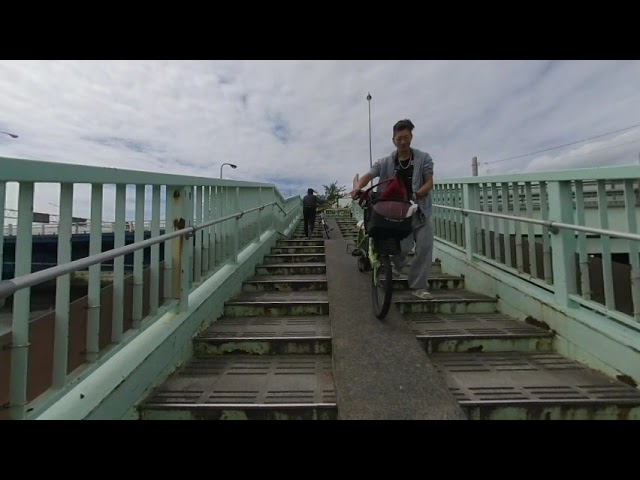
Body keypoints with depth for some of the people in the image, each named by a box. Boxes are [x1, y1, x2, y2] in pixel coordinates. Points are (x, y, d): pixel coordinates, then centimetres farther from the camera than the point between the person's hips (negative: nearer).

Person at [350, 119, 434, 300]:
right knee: (403, 246, -6)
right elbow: (368, 175, -10)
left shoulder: (423, 158, 4)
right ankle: (397, 265, 33)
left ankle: (418, 286, 10)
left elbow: (429, 182, -2)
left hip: (421, 209, 2)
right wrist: (357, 187, -32)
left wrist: (416, 194, -22)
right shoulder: (385, 162, 3)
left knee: (424, 247, -4)